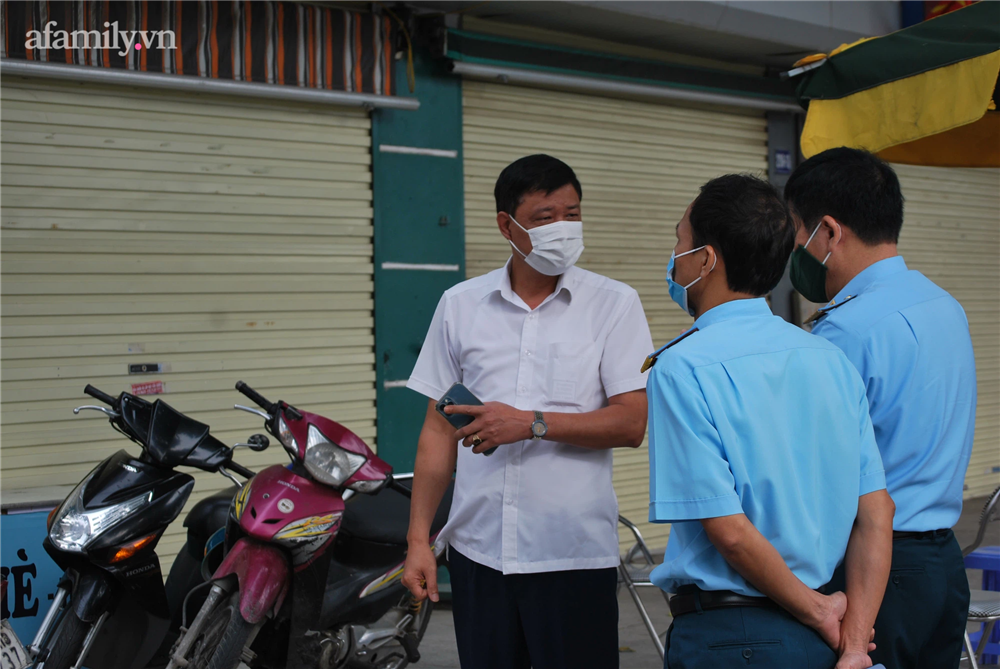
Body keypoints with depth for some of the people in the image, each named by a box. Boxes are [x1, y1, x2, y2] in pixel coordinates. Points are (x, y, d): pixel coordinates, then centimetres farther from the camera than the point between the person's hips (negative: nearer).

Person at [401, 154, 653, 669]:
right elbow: (439, 430, 10)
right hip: (477, 550, 2)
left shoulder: (614, 304, 1)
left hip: (576, 554, -2)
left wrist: (532, 424, -15)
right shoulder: (459, 305, 8)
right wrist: (419, 538, 6)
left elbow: (631, 424, -5)